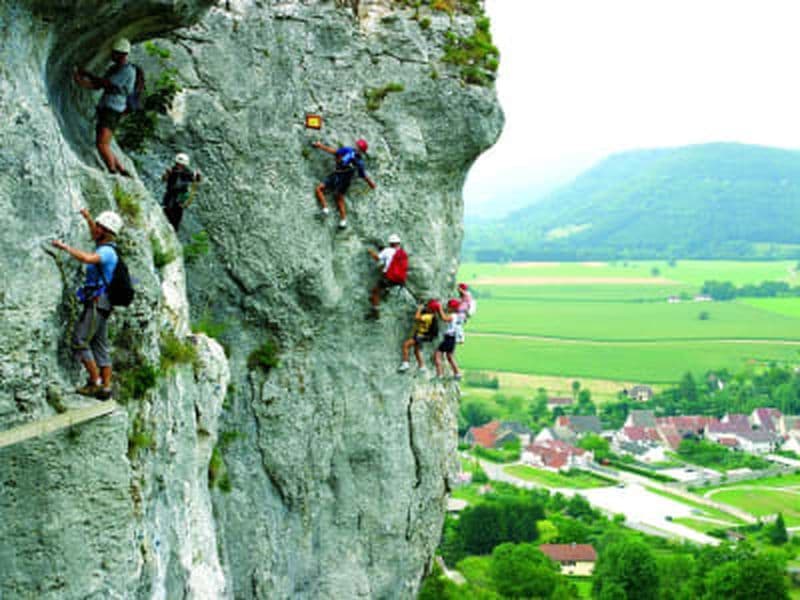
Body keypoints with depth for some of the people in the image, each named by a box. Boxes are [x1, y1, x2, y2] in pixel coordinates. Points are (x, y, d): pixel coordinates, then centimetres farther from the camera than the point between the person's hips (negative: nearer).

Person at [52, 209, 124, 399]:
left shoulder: (107, 252, -15)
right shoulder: (107, 249, 14)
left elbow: (86, 258, -36)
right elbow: (96, 236, 39)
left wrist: (65, 247, -25)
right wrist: (88, 218, 31)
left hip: (96, 303, -10)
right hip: (102, 305, 10)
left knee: (79, 341, -7)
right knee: (100, 346, 8)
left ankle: (95, 382, -7)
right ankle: (105, 388, 7)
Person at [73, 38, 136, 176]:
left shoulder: (128, 70, -12)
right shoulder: (113, 68, 18)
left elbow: (105, 83, -15)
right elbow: (97, 86, 14)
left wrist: (87, 74, -3)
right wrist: (82, 82, -4)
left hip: (112, 112, -10)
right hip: (103, 110, 10)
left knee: (102, 145, -18)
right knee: (101, 145, 10)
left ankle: (113, 172, -8)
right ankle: (122, 171, 17)